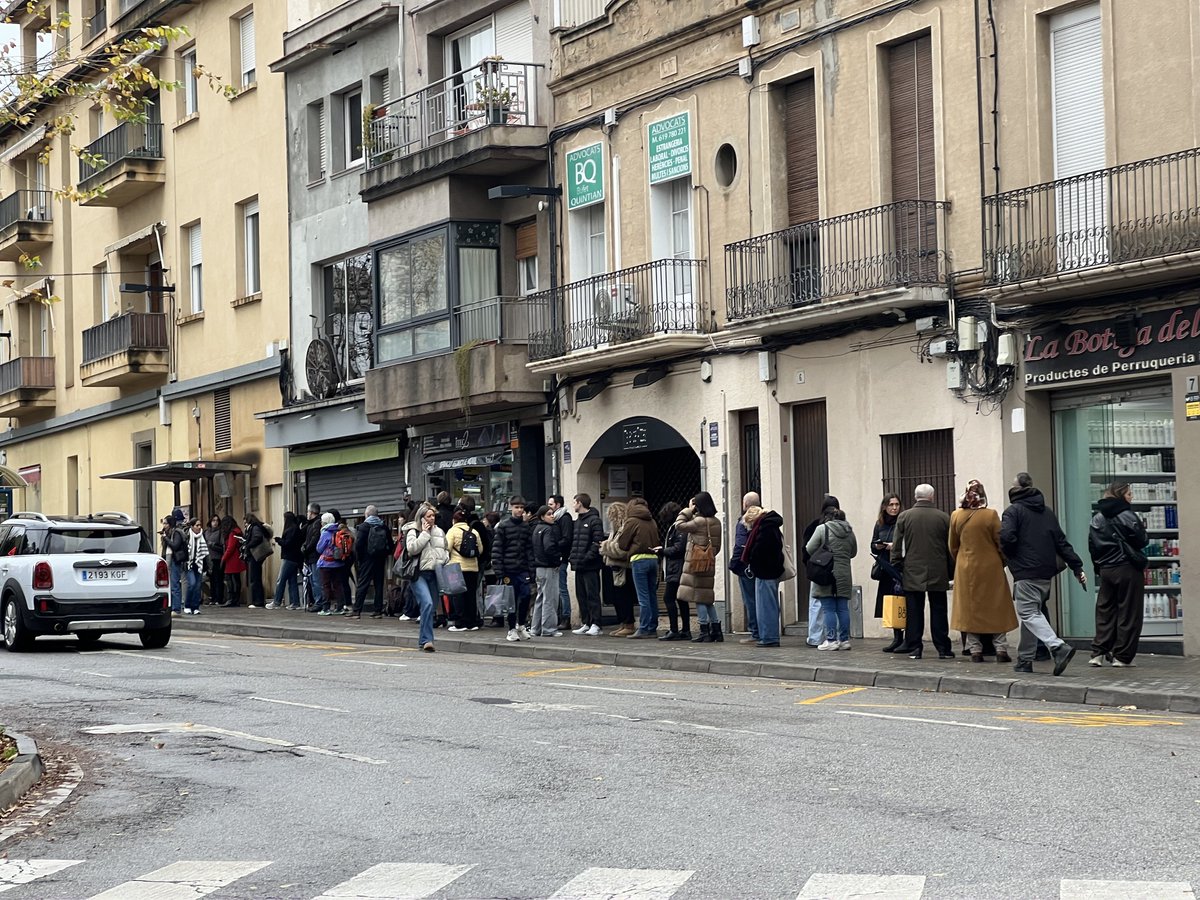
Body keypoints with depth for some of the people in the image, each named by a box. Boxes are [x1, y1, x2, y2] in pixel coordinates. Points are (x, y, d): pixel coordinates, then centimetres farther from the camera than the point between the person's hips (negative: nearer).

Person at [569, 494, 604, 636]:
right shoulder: (576, 521, 18)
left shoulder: (594, 520, -8)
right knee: (581, 595, 10)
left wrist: (588, 557, -20)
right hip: (578, 565, 9)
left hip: (590, 566, -9)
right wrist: (572, 557, 8)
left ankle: (595, 624, -7)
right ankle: (585, 623, 16)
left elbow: (597, 542, -15)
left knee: (592, 594, -7)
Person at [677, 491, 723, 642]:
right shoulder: (716, 522, 8)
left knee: (698, 597, -2)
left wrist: (688, 510, -1)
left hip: (697, 563, -7)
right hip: (710, 562, 8)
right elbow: (717, 546, 13)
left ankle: (705, 632, -4)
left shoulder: (699, 521, -15)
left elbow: (679, 525, -9)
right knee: (708, 597, 15)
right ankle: (716, 631, 14)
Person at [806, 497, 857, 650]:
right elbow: (853, 552, 17)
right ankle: (844, 639, 11)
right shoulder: (849, 530, 6)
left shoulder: (822, 529, -9)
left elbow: (808, 550, -6)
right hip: (844, 575, 5)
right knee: (843, 608, 9)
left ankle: (831, 640, -2)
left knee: (828, 608, 0)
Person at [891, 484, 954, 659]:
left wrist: (897, 567, 8)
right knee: (938, 611, 4)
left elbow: (896, 546, 0)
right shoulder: (943, 518, -1)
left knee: (914, 612, 3)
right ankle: (943, 649, 4)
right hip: (938, 573, 0)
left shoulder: (904, 517, -1)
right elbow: (950, 548, 5)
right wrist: (950, 572, 13)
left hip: (912, 573, 0)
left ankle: (914, 648, 3)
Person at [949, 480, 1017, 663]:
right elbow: (1001, 542, -6)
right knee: (996, 609, 7)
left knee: (970, 609, 8)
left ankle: (975, 651, 6)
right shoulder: (990, 515, -12)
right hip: (991, 568, -2)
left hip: (966, 569, 2)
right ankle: (1001, 650, 4)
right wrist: (1002, 562, 10)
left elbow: (953, 546, 6)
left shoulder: (956, 516, -3)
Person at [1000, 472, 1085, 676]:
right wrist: (1077, 567, 9)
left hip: (1026, 573, -7)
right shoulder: (1047, 512, 16)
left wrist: (1008, 554, 1)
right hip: (1046, 572, 7)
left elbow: (1006, 537, -19)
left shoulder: (1013, 511, -4)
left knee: (1029, 614, -9)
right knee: (1033, 613, 16)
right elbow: (1061, 542, 12)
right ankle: (1025, 660, 18)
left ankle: (1059, 647, -28)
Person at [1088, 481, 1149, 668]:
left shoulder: (1097, 518, 8)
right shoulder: (1126, 515, -11)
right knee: (1128, 614, 1)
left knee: (1104, 612, 10)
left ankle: (1098, 652, 2)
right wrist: (1142, 532, 10)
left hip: (1105, 570, 6)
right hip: (1127, 569, -6)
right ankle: (1122, 656, 1)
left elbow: (1092, 546, 10)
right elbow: (1142, 541, -10)